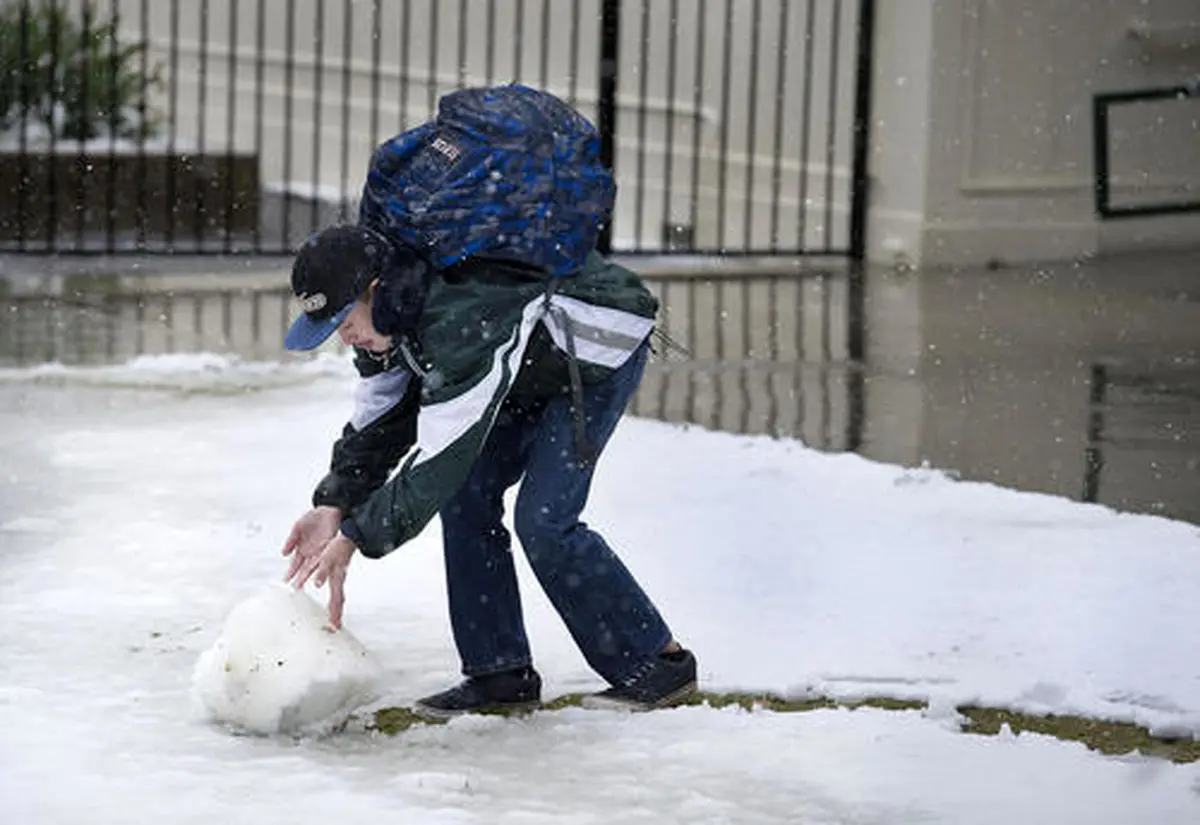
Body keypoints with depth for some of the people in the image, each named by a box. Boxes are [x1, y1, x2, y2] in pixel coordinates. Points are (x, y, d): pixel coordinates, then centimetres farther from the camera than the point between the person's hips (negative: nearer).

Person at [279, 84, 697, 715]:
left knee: (543, 519, -17)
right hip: (531, 366, 9)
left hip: (601, 353, -9)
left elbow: (438, 459, -36)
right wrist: (334, 504, -11)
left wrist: (355, 537, -28)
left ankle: (657, 662, -4)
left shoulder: (465, 321, -41)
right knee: (466, 496, -2)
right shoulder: (389, 299, -13)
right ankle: (500, 672, 5)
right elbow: (380, 414, -1)